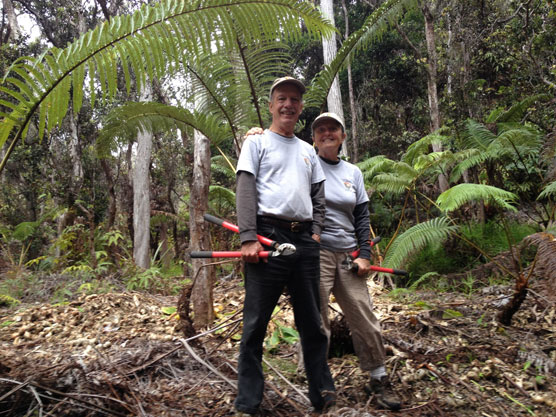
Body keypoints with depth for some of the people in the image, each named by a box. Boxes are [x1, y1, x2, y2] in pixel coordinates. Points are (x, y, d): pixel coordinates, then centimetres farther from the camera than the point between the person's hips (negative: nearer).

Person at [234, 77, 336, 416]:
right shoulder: (257, 142, 8)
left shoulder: (308, 151, 23)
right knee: (256, 324, -3)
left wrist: (316, 233, 5)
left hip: (305, 241, 5)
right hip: (268, 235, -4)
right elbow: (245, 190, -3)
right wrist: (249, 239, -15)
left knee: (313, 322, 8)